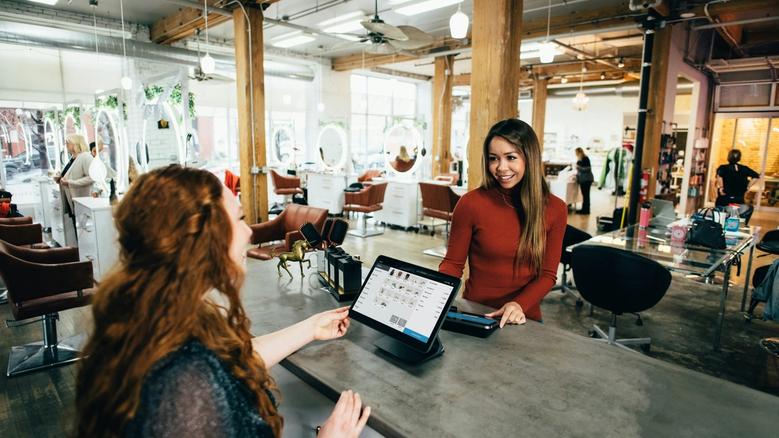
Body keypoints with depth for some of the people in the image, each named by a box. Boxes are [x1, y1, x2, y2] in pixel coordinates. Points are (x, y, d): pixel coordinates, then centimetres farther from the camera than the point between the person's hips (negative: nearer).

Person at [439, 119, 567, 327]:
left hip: (525, 319, 2)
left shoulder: (555, 209, 0)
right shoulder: (471, 203, -8)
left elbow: (547, 274, 2)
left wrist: (520, 304, -15)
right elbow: (453, 263, 0)